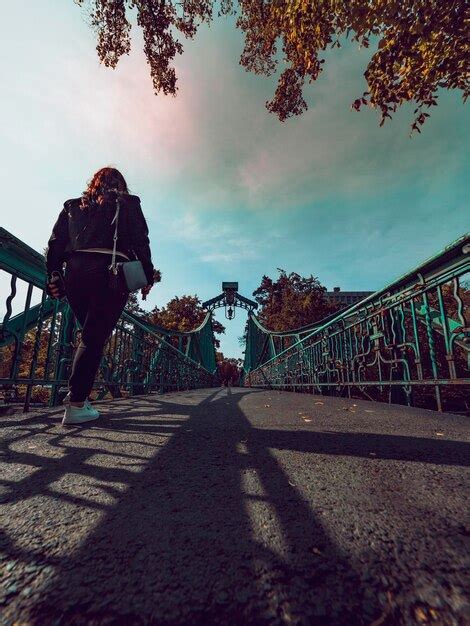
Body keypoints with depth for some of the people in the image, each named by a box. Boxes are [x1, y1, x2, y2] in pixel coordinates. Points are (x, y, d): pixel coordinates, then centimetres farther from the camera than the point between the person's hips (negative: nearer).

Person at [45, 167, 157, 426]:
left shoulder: (73, 205, 23)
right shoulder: (128, 203, 13)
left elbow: (55, 242, 15)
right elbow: (141, 241, 1)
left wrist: (53, 277, 14)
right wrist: (148, 276, 2)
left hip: (74, 273, 4)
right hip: (110, 274, -4)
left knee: (90, 334, 16)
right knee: (94, 339, -4)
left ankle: (78, 392, 12)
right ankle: (76, 404, -6)